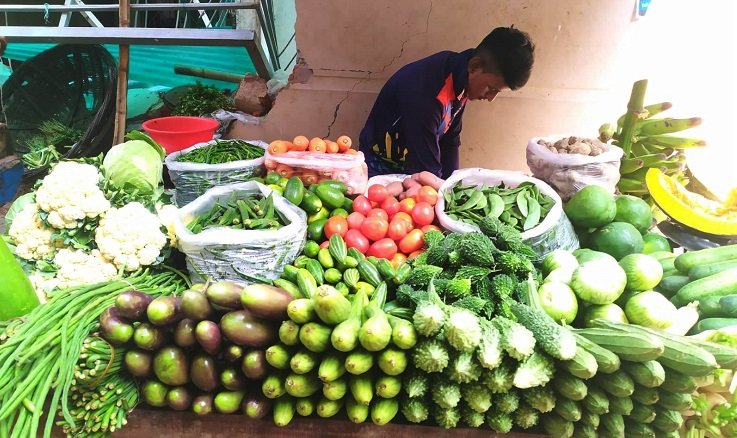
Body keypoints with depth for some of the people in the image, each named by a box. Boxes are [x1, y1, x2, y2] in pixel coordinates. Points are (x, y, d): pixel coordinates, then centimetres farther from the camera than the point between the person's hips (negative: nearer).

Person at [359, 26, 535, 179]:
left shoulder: (459, 76, -8)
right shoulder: (426, 92, -34)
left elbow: (450, 140, 1)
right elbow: (426, 168, -29)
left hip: (413, 163, 7)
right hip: (382, 167, -7)